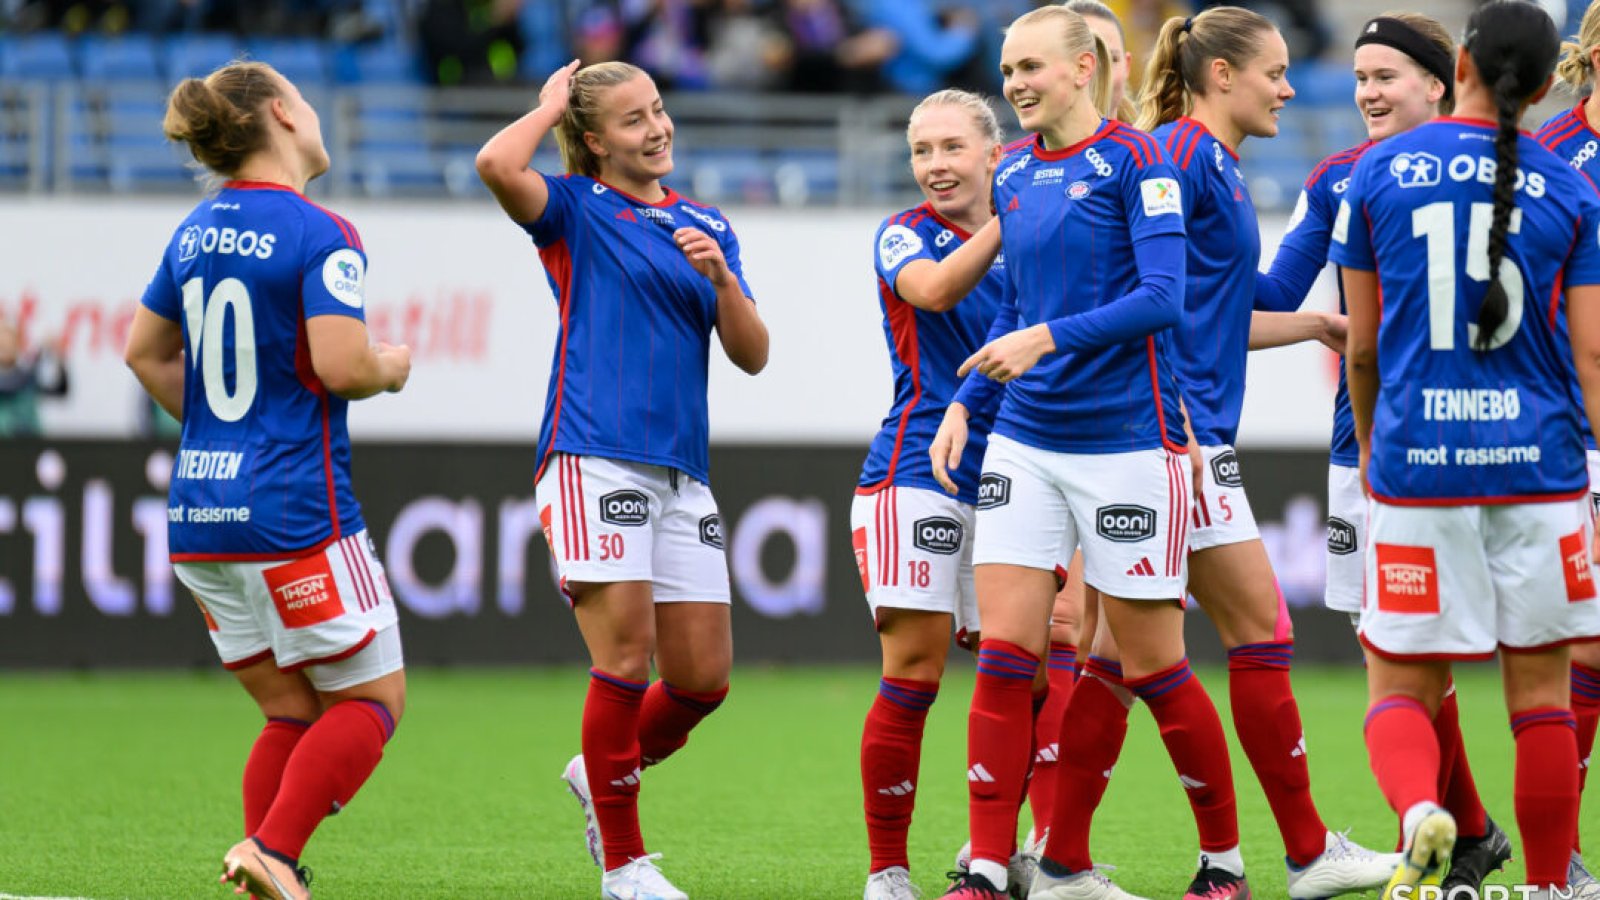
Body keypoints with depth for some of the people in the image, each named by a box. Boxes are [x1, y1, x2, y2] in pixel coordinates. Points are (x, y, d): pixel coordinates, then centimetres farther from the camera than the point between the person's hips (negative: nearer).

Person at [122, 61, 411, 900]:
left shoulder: (194, 232, 11)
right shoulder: (320, 236, -12)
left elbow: (145, 351, 22)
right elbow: (341, 365, -21)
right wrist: (391, 368, 0)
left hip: (200, 511, 7)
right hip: (295, 509, -7)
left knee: (291, 712, 13)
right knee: (372, 697, 2)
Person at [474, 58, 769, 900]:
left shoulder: (705, 225, 18)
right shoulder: (574, 209, 2)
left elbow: (752, 355, 13)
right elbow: (496, 165, -20)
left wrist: (720, 276, -5)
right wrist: (551, 105, -2)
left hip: (681, 470, 6)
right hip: (594, 457, -6)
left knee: (704, 678, 4)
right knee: (625, 656, -13)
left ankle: (603, 772, 31)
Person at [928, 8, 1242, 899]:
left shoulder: (1134, 162, -8)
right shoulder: (1014, 175, 11)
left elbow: (1163, 296, -18)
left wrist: (1048, 339, -25)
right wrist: (966, 404, 11)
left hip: (1127, 444, -6)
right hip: (1026, 441, 6)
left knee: (1155, 668, 1)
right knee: (1005, 660, -4)